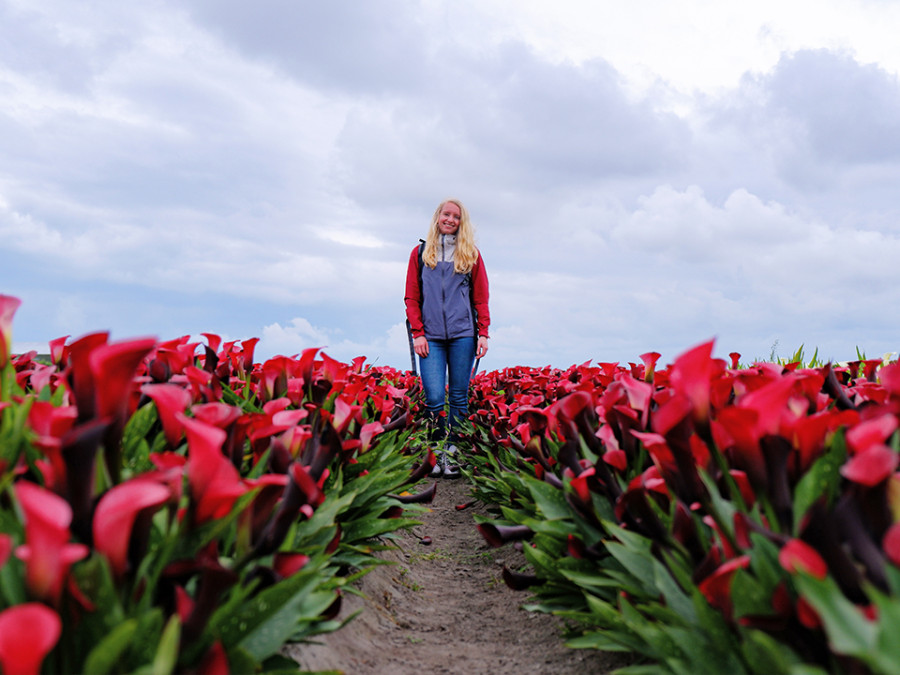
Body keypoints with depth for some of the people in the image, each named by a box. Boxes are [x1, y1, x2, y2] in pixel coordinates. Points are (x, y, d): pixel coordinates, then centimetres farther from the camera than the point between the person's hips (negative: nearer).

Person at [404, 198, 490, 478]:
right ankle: (436, 453, 4)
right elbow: (412, 297, 9)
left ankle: (452, 453, 10)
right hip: (431, 336, 0)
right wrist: (418, 333, -2)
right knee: (434, 397, -8)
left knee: (458, 397, 2)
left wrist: (483, 333, 1)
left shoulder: (471, 254, 11)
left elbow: (481, 298, 10)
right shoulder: (420, 253, 12)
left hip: (463, 334, 0)